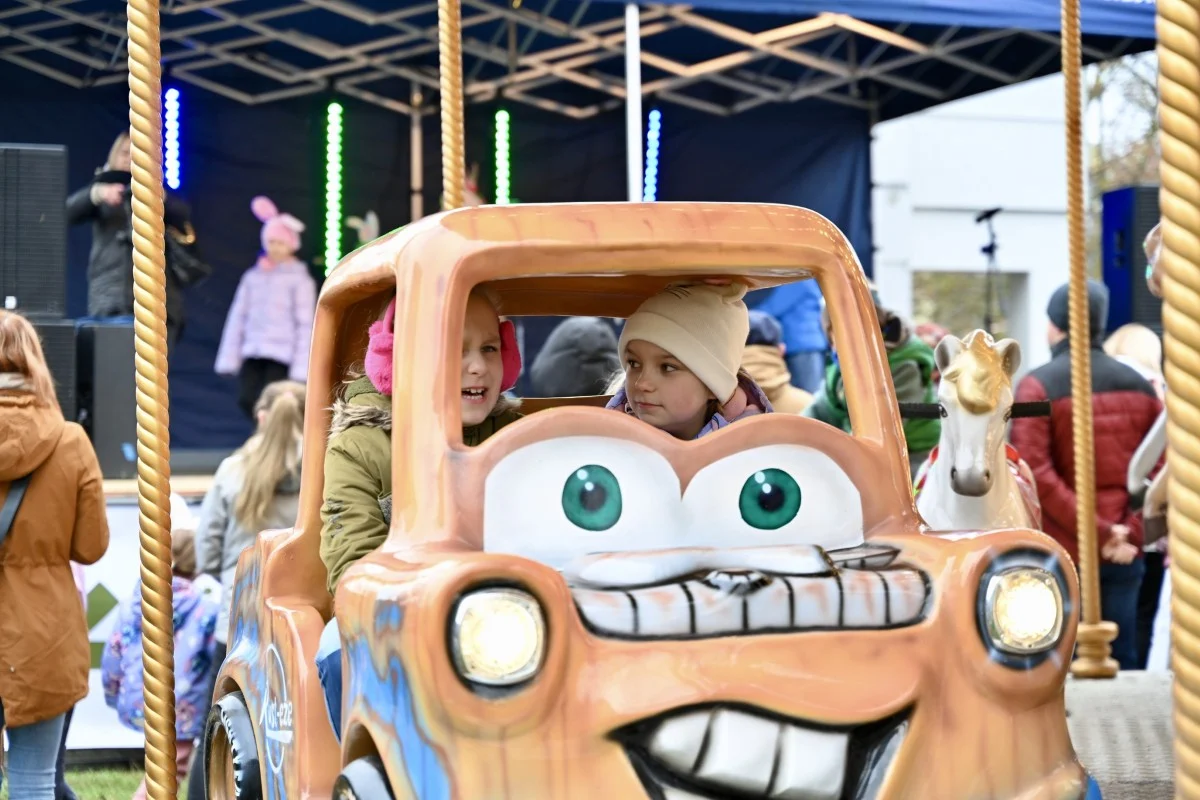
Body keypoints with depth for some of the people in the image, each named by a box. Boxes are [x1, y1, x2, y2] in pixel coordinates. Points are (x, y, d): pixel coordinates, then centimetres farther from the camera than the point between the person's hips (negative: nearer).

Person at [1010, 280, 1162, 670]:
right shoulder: (1139, 385, 7)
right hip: (1124, 556, 4)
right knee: (1121, 663, 8)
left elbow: (1036, 475, -19)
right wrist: (1134, 532, -7)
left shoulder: (1037, 386, -8)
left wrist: (1099, 533, -16)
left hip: (1061, 550, -4)